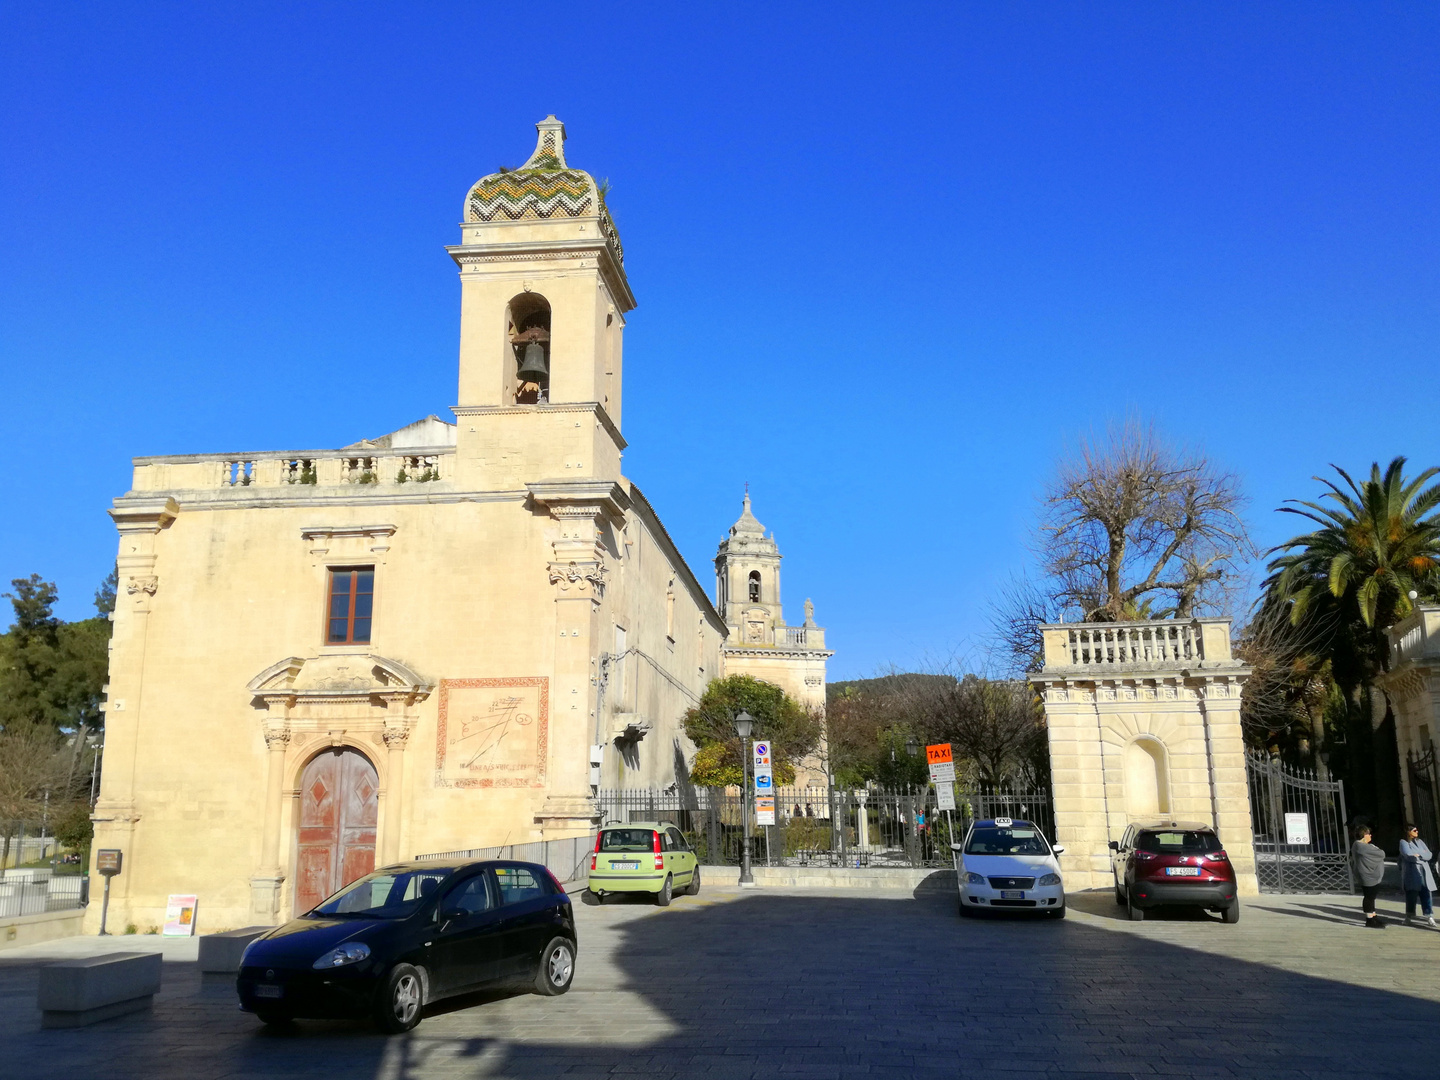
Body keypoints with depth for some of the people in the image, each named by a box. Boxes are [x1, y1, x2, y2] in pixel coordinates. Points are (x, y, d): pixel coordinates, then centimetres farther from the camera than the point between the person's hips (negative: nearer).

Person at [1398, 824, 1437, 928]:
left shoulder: (1420, 841, 14)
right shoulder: (1403, 842, -2)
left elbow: (1429, 855, 6)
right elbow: (1408, 855, -17)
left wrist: (1418, 855, -11)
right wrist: (1423, 856, -4)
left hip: (1424, 872, 4)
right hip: (1411, 873, -4)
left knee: (1426, 894, -4)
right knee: (1411, 894, 1)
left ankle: (1429, 916, -3)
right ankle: (1409, 916, 12)